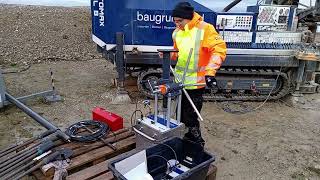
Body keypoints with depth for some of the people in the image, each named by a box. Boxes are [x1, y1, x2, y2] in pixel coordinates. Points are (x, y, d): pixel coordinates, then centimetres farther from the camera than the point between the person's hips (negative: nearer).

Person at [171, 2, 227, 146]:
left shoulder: (205, 28, -12)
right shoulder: (177, 32, 8)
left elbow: (219, 49, -18)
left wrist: (210, 72, -28)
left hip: (196, 83, -7)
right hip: (180, 81, 7)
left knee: (190, 117, 0)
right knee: (182, 114, 17)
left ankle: (197, 143, 22)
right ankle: (190, 137, 38)